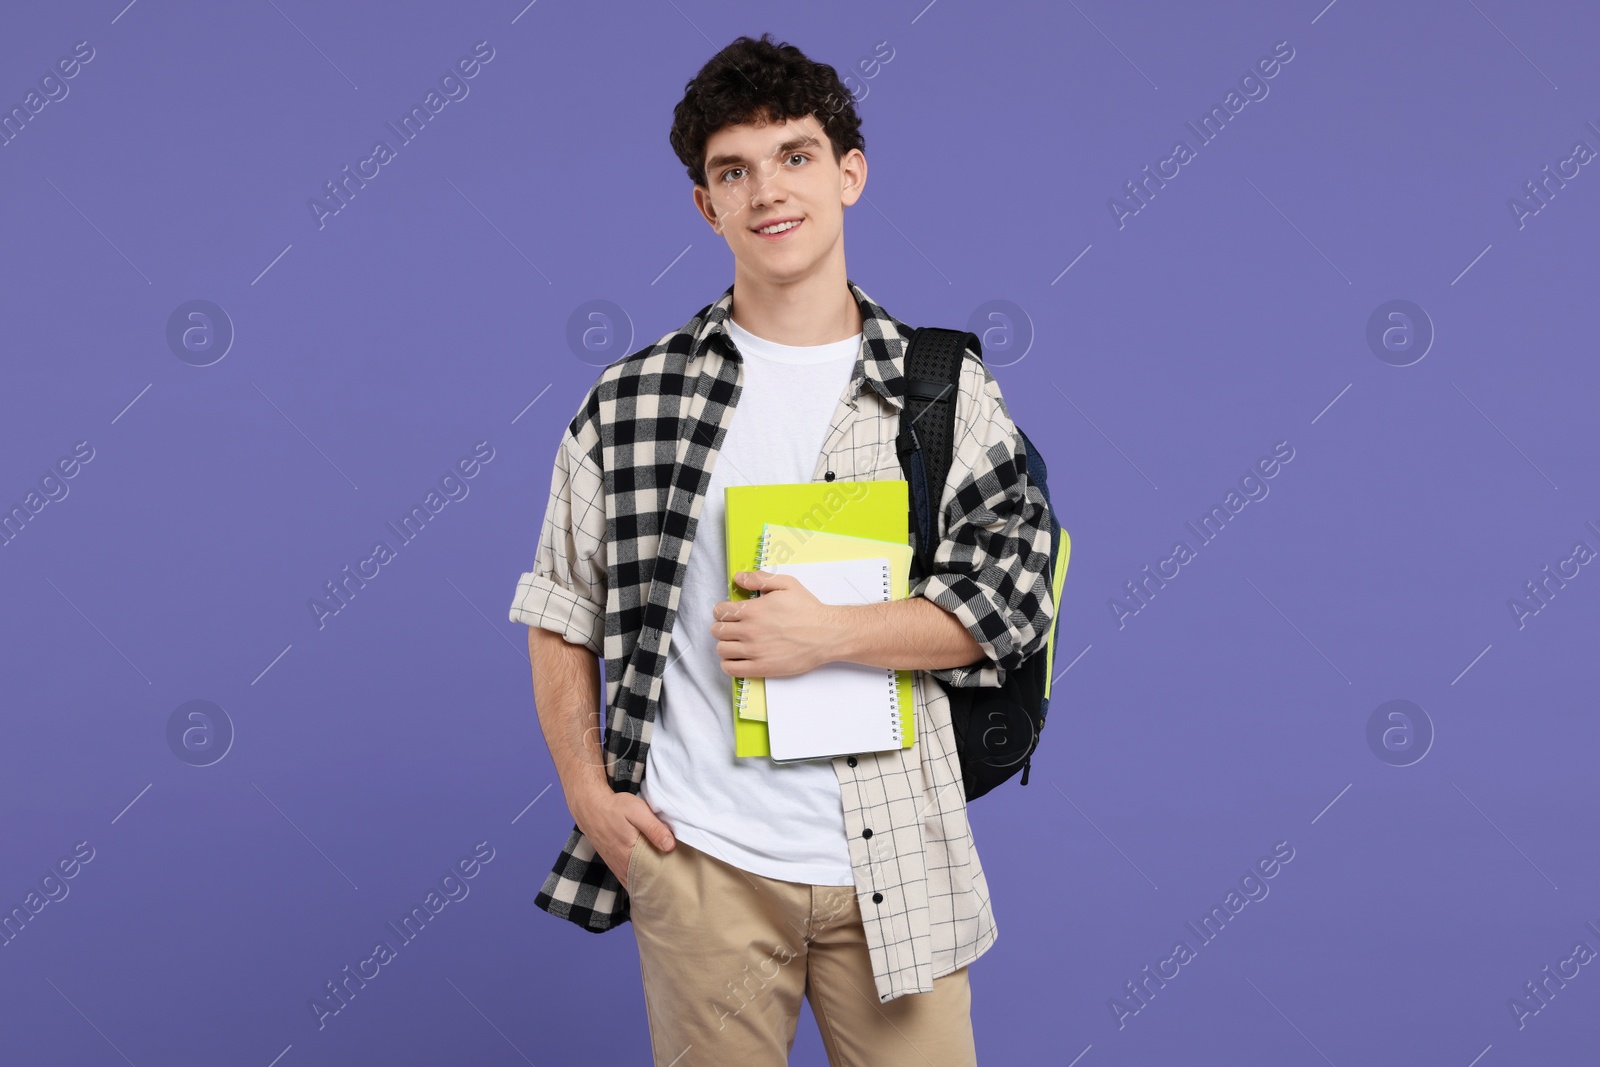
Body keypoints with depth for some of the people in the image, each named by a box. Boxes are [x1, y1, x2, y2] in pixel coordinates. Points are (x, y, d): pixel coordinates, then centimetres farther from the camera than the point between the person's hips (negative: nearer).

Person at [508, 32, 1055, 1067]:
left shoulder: (947, 390, 3)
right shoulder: (632, 400, 3)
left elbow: (1015, 591, -3)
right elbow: (562, 611, 9)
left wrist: (832, 633, -15)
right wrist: (590, 795, 1)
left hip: (895, 864, 0)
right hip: (699, 863, 0)